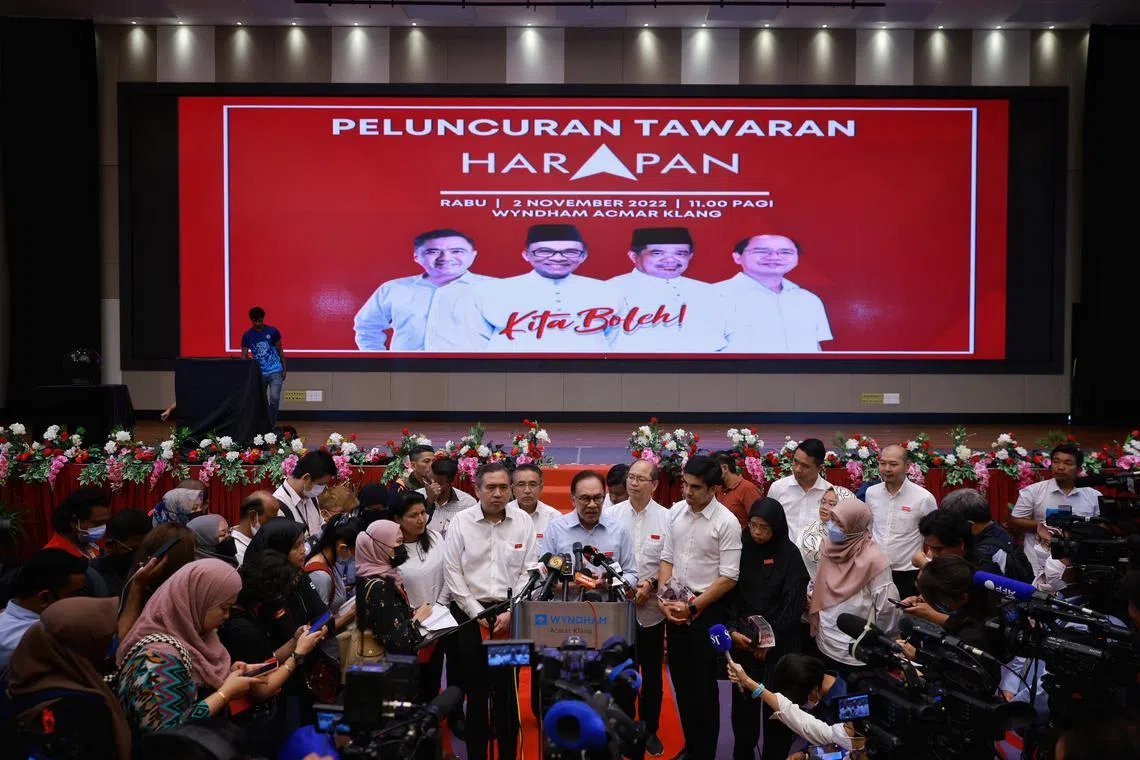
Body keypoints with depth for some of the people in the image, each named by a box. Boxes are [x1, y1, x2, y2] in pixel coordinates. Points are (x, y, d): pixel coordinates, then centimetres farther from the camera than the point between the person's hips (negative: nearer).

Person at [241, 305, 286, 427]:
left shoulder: (273, 331, -3)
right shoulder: (247, 335, -1)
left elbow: (280, 351, 5)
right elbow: (244, 356, -1)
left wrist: (284, 369, 5)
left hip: (275, 372, -2)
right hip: (259, 373, 2)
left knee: (274, 399, -13)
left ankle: (271, 426, -1)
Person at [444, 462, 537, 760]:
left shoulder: (523, 521, 1)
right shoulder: (461, 522, -2)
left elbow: (528, 572, 1)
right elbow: (452, 573, -3)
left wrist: (511, 612, -7)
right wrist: (478, 614, -6)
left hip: (511, 615, 1)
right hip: (470, 613, 0)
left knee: (508, 688, 3)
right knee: (476, 688, 6)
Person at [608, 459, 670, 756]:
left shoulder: (666, 518, -4)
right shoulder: (612, 514, -2)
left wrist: (650, 584, -13)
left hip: (651, 607, 0)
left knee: (652, 674, 12)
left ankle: (650, 730, 28)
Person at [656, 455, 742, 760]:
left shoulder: (726, 522, -15)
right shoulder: (676, 512, 1)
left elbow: (728, 577, -15)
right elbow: (667, 559, 8)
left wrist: (693, 607, -15)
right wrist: (664, 598, -5)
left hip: (708, 608, -5)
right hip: (675, 606, 5)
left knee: (703, 683, 4)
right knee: (680, 678, 15)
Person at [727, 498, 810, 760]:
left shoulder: (789, 554, -4)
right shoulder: (740, 549, 0)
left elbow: (793, 602, -7)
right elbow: (729, 592, 0)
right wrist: (733, 629, -13)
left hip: (780, 642, -1)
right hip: (743, 640, 1)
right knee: (743, 700, 4)